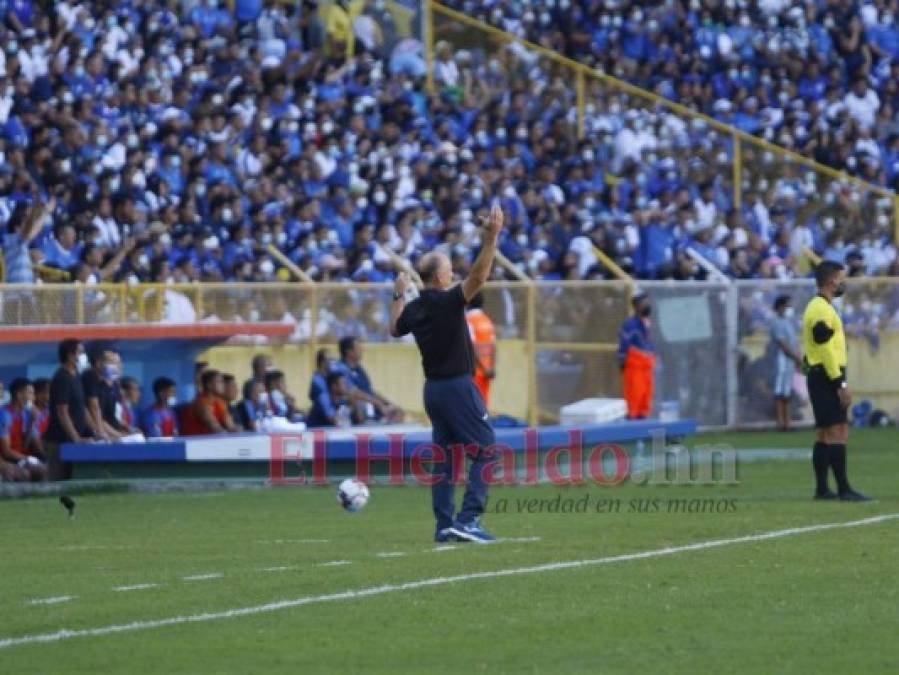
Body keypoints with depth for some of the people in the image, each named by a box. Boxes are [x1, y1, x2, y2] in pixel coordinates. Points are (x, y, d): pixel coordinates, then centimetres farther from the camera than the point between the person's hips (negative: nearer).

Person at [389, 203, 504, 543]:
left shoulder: (414, 308, 6)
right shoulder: (447, 302, -16)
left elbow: (395, 328, 26)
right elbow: (478, 277, -28)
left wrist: (398, 296, 37)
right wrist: (491, 237, -32)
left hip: (433, 388, 8)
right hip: (458, 386, -8)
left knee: (445, 457, 12)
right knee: (485, 452, -5)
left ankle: (445, 524, 10)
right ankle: (468, 519, -14)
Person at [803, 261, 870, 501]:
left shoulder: (819, 307, 18)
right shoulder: (823, 309, -14)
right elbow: (826, 349, -21)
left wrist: (839, 382, 19)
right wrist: (841, 383, -21)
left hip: (820, 377, 11)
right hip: (827, 376, -11)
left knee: (824, 434, 12)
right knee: (838, 433, -13)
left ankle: (822, 488, 15)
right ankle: (844, 489, -16)